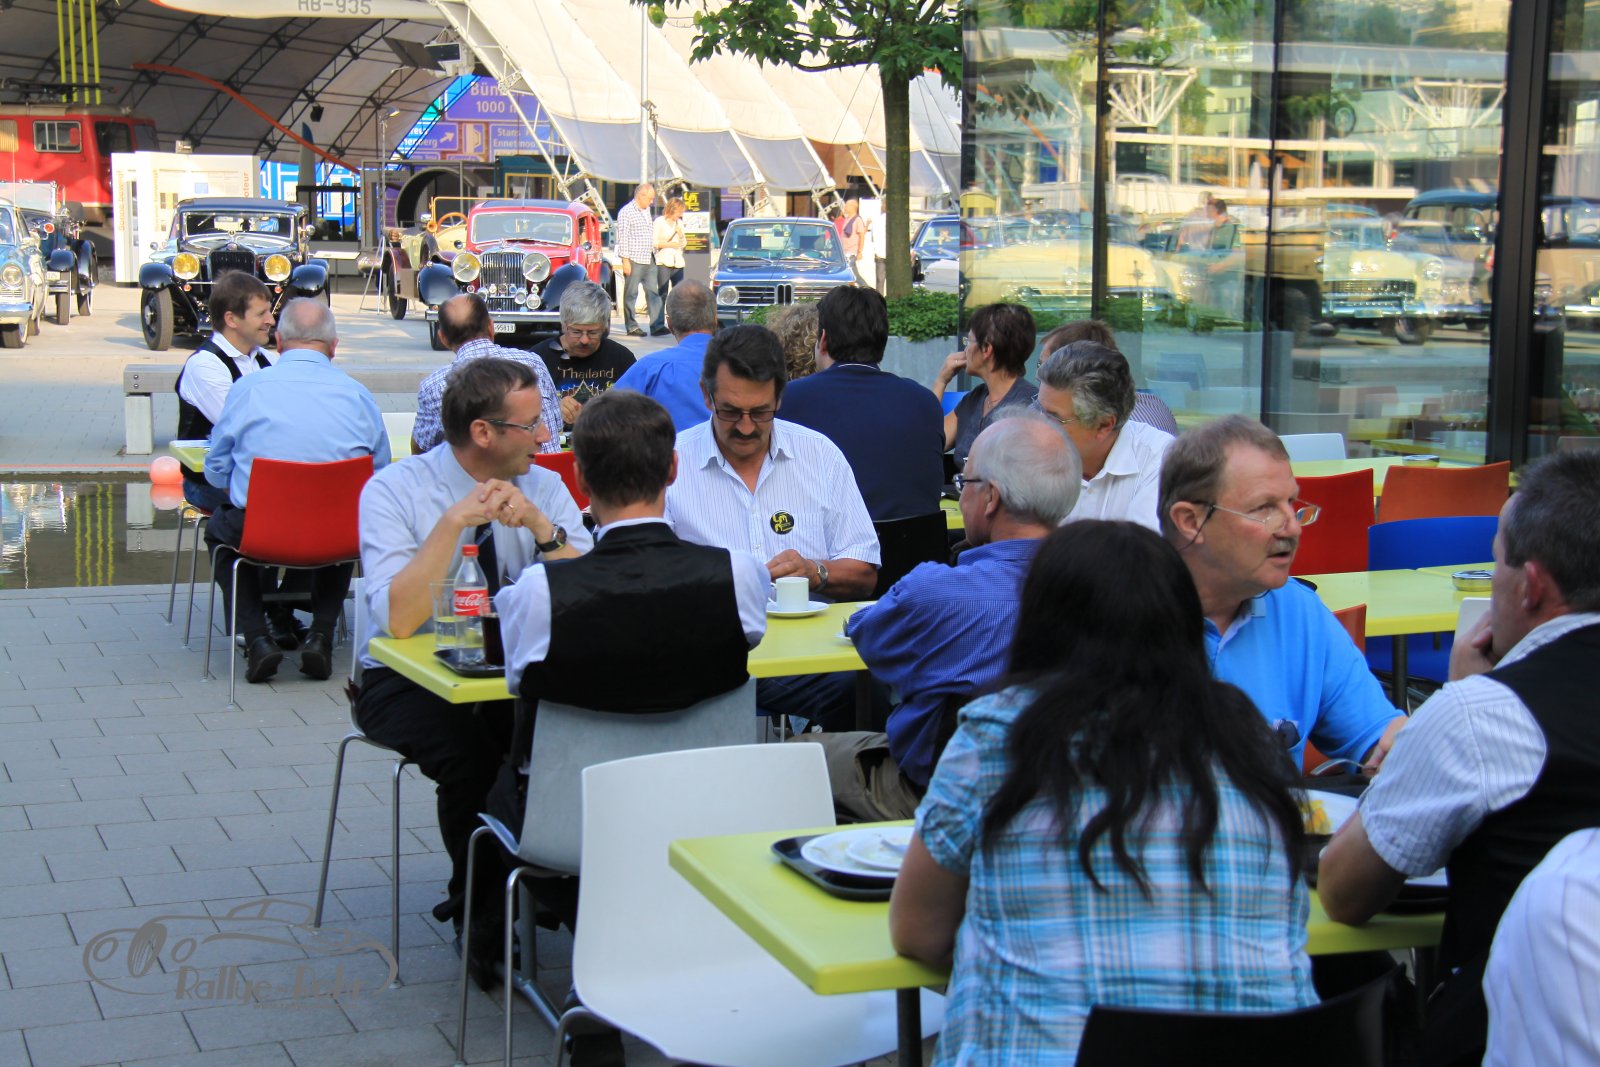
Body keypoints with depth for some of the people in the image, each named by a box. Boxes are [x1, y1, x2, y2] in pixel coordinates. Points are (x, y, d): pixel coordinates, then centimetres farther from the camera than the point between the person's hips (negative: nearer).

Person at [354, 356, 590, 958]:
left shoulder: (544, 487, 0)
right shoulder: (395, 491, -11)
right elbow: (398, 620, -24)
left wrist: (540, 526, -24)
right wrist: (454, 521, -29)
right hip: (408, 678, -3)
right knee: (469, 752, -32)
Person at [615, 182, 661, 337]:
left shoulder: (647, 211, 15)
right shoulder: (626, 212, -9)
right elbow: (623, 238, -12)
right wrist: (625, 260, -16)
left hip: (649, 259, 8)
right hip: (634, 260, -8)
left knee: (653, 292, 3)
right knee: (631, 294, -1)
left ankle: (657, 325, 3)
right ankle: (631, 326, 3)